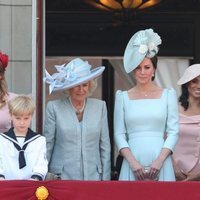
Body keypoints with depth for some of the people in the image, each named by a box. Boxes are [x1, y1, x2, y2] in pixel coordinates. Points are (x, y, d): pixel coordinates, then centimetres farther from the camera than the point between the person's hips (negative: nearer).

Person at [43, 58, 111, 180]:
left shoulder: (100, 107, 6)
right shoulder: (54, 107, 1)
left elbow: (105, 146, 8)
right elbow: (47, 145, 4)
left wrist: (106, 179, 4)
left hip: (93, 176, 2)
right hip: (62, 177, -2)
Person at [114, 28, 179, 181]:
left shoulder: (168, 94, 7)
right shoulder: (123, 97, 9)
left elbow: (173, 131, 3)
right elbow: (119, 134, 5)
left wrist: (159, 161, -9)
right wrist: (132, 162, -9)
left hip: (160, 162, 0)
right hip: (133, 161, 0)